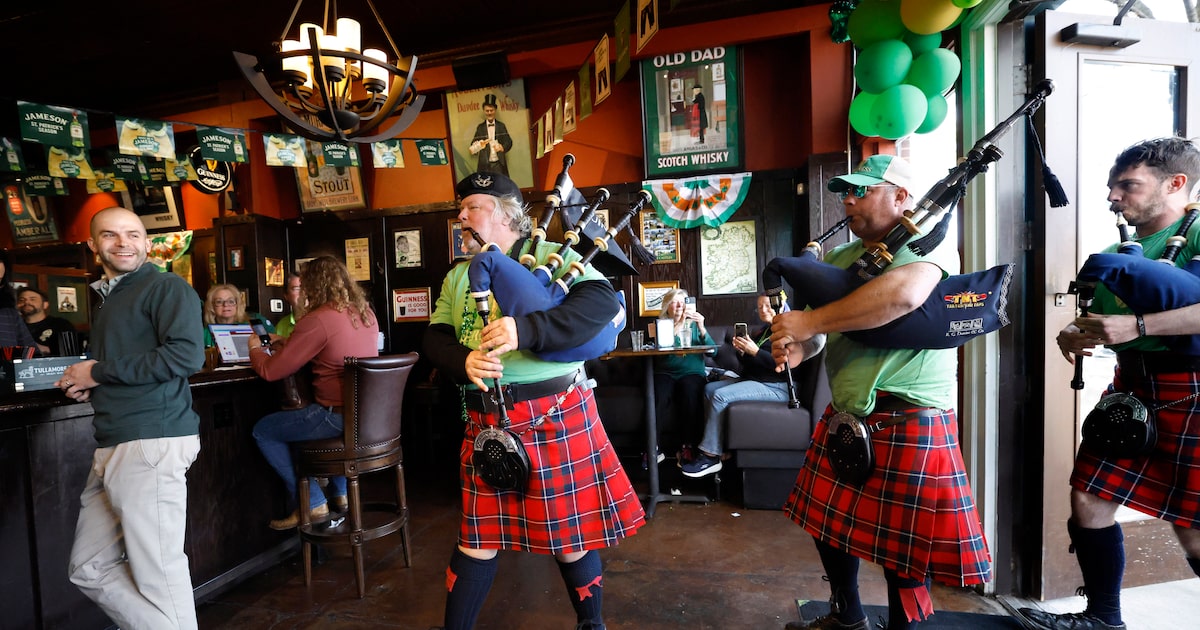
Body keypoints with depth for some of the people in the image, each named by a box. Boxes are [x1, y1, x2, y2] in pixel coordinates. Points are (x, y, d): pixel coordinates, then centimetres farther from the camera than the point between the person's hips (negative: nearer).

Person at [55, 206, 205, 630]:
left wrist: (99, 372, -11)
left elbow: (186, 355, -21)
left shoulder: (168, 288, -6)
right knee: (90, 570, 12)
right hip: (111, 448, 10)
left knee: (158, 574, -4)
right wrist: (88, 386, 12)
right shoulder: (109, 300, 23)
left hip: (152, 443, -10)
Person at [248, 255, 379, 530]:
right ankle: (340, 493, 38)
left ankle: (312, 505, 14)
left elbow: (270, 371, -13)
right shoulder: (365, 312, 7)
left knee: (263, 430, 12)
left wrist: (255, 348, 9)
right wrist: (288, 345, 24)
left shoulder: (317, 320, -17)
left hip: (339, 415, -9)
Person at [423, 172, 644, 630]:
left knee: (571, 532, 9)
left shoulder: (551, 255, -2)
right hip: (485, 420, 4)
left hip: (555, 416, -4)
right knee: (478, 537, 12)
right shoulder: (458, 277, 16)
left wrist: (525, 330, -27)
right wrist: (464, 360, -14)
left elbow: (604, 301, -17)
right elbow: (434, 339, 10)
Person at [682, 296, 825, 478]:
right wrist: (741, 351, -2)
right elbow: (748, 364, 19)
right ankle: (713, 442, -5)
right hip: (753, 379, 10)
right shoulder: (761, 331, 18)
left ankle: (710, 456, -20)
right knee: (709, 388, 4)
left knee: (720, 396, -24)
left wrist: (755, 351, -22)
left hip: (776, 386, -10)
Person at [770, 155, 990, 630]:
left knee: (903, 542, 4)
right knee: (829, 518, 19)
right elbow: (821, 320, 10)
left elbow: (903, 294, -32)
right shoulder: (842, 257, 13)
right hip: (845, 416, 8)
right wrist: (795, 345, -14)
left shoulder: (929, 241, -10)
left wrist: (809, 322, -29)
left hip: (907, 420, -8)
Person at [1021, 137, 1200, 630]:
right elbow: (1100, 323, 20)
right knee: (1089, 499, 7)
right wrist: (1075, 335, -2)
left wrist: (1137, 325, -29)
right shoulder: (1118, 254, 13)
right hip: (1129, 389, 7)